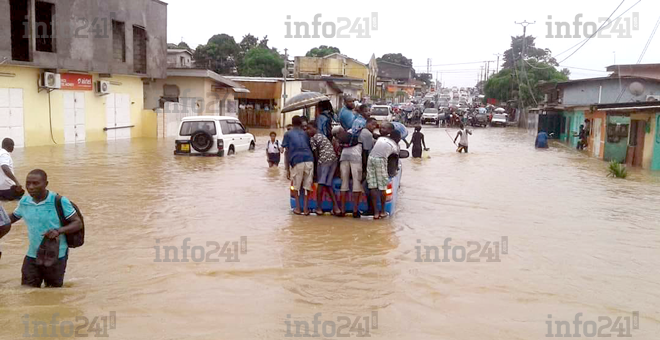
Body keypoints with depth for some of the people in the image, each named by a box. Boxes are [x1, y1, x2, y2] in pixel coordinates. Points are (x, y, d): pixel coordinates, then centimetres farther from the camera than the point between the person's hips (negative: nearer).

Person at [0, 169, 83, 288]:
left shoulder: (60, 201, -15)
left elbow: (78, 223, -14)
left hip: (55, 256, -4)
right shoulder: (24, 202, 0)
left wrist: (59, 230, -30)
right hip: (32, 255, 4)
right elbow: (11, 219, 19)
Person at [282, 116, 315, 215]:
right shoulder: (305, 134, 22)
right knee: (307, 185, 13)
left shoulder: (288, 134, 14)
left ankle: (298, 208, 14)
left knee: (296, 186, 15)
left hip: (296, 161, -2)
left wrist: (287, 169, 9)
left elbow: (287, 152, 8)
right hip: (309, 160, 2)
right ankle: (305, 208, 12)